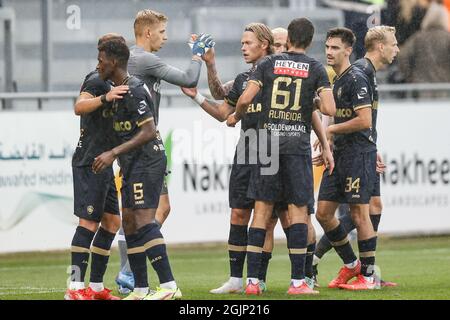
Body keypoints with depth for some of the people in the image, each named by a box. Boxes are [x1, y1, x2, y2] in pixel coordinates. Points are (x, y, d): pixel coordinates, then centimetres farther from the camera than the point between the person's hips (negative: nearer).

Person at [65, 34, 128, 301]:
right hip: (89, 162, -10)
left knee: (112, 222, 9)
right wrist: (105, 98, -45)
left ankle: (96, 286, 12)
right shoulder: (96, 81, -11)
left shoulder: (111, 83, 20)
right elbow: (80, 107, -31)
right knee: (89, 222, -13)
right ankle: (76, 287, -15)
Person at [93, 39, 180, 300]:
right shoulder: (121, 89, 16)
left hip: (146, 162, -11)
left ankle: (169, 286, -21)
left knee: (144, 221, -17)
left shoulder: (133, 90, -16)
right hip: (134, 165, 11)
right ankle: (141, 290, 14)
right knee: (129, 222, 10)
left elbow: (148, 131, -21)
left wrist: (113, 153, -22)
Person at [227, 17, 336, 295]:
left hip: (268, 141, 2)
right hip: (298, 143, -2)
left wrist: (236, 117, 16)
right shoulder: (315, 68, 2)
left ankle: (252, 280, 1)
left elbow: (246, 98, -4)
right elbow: (330, 109, -7)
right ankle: (298, 281, -1)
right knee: (298, 210, 2)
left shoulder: (269, 64, 5)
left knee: (262, 210, 4)